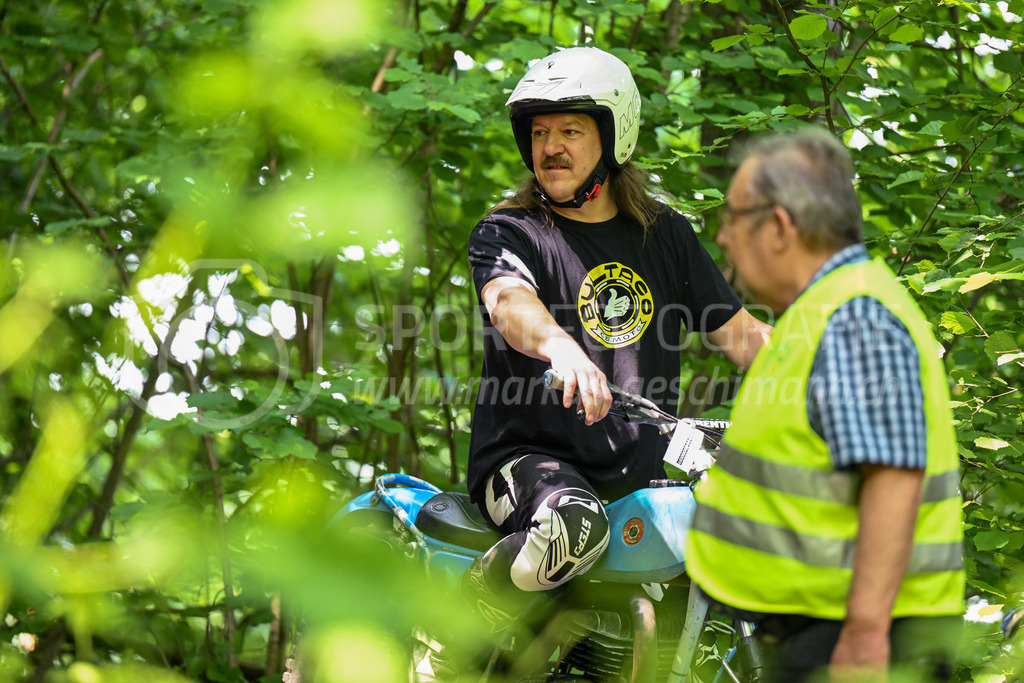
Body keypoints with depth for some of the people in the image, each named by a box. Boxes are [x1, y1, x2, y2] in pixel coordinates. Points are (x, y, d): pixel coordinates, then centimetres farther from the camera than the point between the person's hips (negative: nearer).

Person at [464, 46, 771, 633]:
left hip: (644, 471, 5)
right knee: (575, 528, -37)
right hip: (529, 455, -5)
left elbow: (740, 333, 12)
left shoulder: (665, 234, 14)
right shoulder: (508, 232, -1)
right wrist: (559, 346, -48)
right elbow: (510, 302, -24)